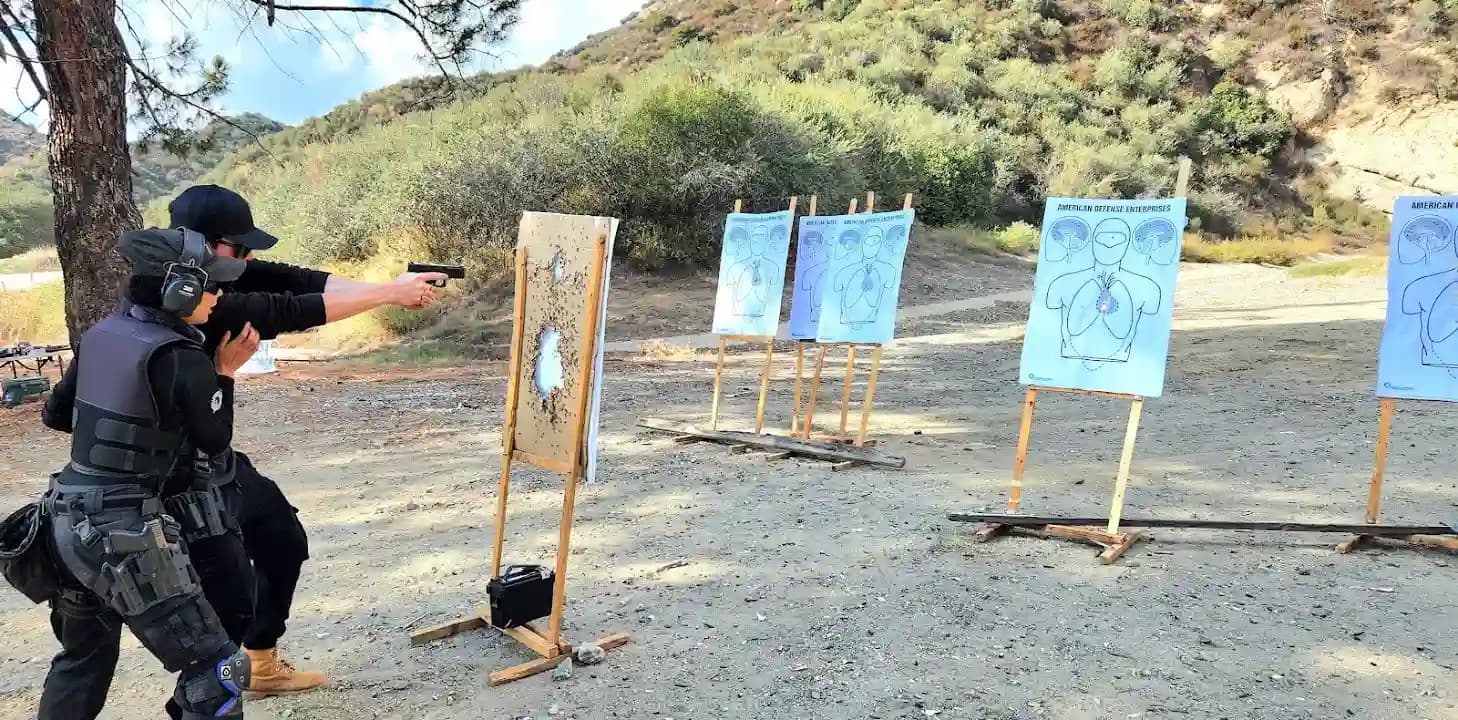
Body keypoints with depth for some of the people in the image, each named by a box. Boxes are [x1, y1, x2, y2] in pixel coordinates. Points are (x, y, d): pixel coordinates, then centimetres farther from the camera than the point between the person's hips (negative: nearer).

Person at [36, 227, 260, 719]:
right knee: (216, 669, -1)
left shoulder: (100, 333, 5)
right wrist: (224, 372, 4)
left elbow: (57, 415, 17)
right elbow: (216, 443, -4)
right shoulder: (182, 359, -17)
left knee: (83, 659, 28)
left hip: (70, 521, 9)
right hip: (125, 533, -9)